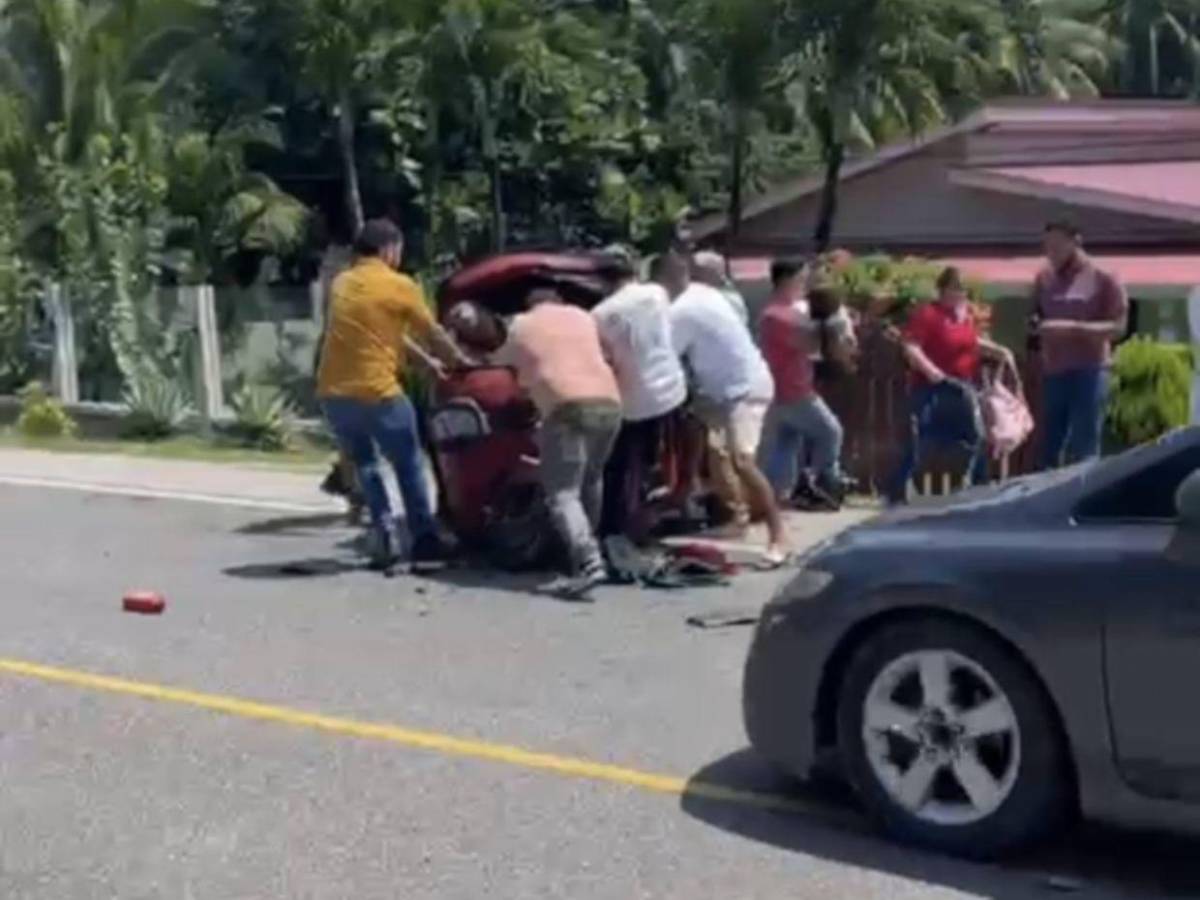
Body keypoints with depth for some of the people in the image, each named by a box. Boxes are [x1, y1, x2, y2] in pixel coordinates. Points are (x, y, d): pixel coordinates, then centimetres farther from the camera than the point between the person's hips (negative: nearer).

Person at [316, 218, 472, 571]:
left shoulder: (342, 283, 15)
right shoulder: (399, 286, -4)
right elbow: (433, 336, 4)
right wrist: (461, 361, 22)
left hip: (333, 392, 6)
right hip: (376, 392, -6)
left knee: (363, 463, 22)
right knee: (408, 466, 10)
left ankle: (383, 527, 9)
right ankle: (425, 542, 12)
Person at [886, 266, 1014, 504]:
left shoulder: (967, 313, 9)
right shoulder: (927, 313, -15)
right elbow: (910, 348, -23)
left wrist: (997, 351, 15)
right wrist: (928, 368, -34)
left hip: (963, 387, 8)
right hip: (932, 389, -8)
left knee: (977, 439, 12)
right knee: (917, 442, -10)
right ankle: (896, 494, -3)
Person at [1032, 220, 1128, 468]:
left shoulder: (1103, 278, -3)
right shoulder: (1044, 278, 11)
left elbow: (1118, 327, -7)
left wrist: (1073, 327, -19)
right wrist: (1036, 325, -3)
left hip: (1089, 371, -5)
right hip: (1053, 371, 5)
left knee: (1084, 450, -5)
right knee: (1049, 447, 6)